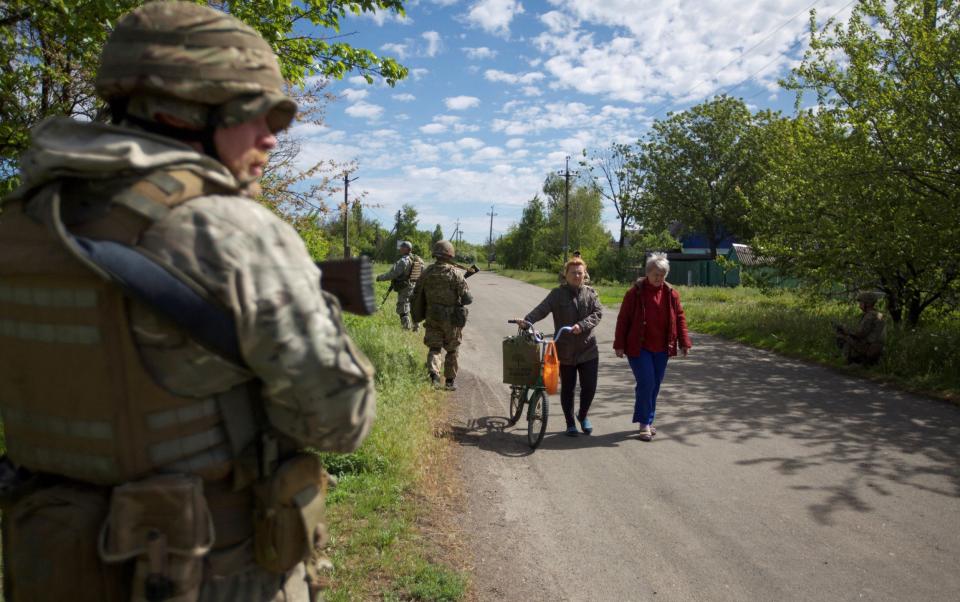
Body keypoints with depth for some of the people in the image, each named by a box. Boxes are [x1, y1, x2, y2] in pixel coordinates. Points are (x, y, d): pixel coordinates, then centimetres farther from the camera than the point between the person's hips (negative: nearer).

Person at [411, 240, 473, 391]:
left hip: (432, 317, 3)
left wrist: (417, 314, 20)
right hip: (451, 318, -2)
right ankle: (450, 380, 21)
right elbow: (467, 298, -14)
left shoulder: (426, 272, 0)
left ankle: (433, 373, -14)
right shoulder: (456, 273, -13)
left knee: (434, 348, 9)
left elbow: (417, 294, 7)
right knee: (452, 350, 13)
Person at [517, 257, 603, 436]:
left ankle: (583, 415, 31)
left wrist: (582, 325, -22)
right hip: (565, 351, -2)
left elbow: (598, 312, -6)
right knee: (567, 388, 9)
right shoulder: (558, 294, -4)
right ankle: (570, 423, 27)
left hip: (588, 349, 2)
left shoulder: (591, 293, 5)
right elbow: (541, 309, -16)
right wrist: (527, 321, -34)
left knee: (589, 387, 3)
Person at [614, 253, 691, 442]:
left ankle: (646, 420, 24)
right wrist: (619, 345, -6)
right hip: (638, 348, -4)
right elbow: (623, 319, -5)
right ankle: (645, 423, 4)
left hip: (661, 349, 4)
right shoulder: (635, 292, -7)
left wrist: (684, 342, 2)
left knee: (655, 385, 10)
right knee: (646, 383, -9)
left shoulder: (671, 294, 4)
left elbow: (680, 318, 9)